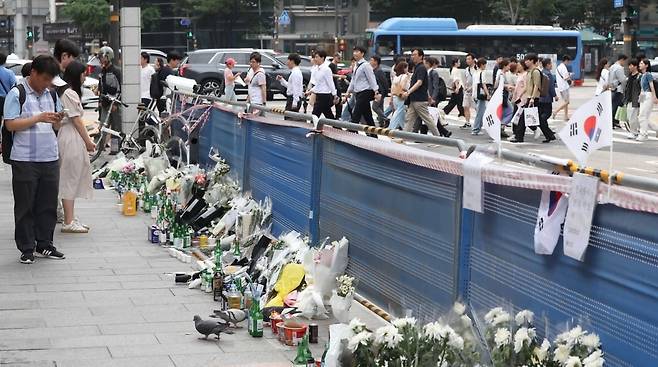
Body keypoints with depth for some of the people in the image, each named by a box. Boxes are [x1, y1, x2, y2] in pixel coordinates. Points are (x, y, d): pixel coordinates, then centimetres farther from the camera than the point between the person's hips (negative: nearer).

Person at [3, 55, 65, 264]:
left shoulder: (51, 95, 12)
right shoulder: (17, 94, -5)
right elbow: (10, 125, -12)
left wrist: (57, 119, -6)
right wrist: (38, 118, -18)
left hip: (50, 158, 5)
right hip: (25, 159, -5)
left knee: (48, 204, 9)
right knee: (25, 206, 3)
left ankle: (44, 245, 20)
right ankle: (26, 248, 10)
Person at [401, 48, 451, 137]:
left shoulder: (421, 68, -13)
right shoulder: (416, 68, 17)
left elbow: (419, 82, -24)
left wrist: (408, 92, -31)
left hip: (420, 100, -10)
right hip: (414, 99, 10)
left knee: (427, 119, -3)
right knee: (408, 119, 5)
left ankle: (438, 136, 6)